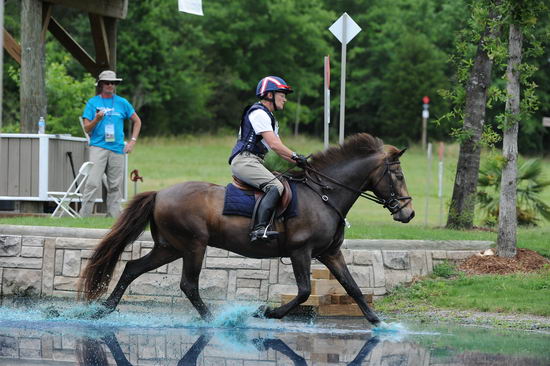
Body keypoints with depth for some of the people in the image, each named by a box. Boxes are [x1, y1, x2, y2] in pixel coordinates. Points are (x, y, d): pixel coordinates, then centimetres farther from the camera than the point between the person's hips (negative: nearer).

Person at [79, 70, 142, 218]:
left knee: (115, 186, 2)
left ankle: (113, 216, 6)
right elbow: (87, 128, 4)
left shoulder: (122, 103, 12)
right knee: (93, 183, -13)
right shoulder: (93, 103, 7)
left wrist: (132, 141, 11)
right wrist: (97, 120, -16)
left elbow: (137, 121, 21)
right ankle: (84, 216, -15)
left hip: (117, 149, 3)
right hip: (98, 147, -3)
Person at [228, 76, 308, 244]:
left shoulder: (269, 117, 25)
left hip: (256, 162, 11)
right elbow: (273, 144, -17)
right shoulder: (258, 113, -8)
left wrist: (298, 162, 11)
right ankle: (259, 229, -42)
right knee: (275, 186, -28)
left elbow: (279, 149, 24)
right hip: (244, 161, -11)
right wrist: (296, 157, -13)